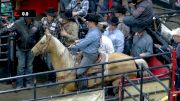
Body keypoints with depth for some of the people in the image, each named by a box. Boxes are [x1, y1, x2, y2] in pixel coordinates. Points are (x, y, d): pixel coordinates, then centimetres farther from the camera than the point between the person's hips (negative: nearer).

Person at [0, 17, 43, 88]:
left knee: (29, 65, 12)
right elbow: (7, 29, -20)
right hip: (20, 48, -1)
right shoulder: (18, 23, -18)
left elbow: (40, 36, 0)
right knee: (21, 66, 1)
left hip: (31, 49, 1)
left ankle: (28, 82, 24)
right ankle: (19, 84, 10)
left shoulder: (37, 25, -12)